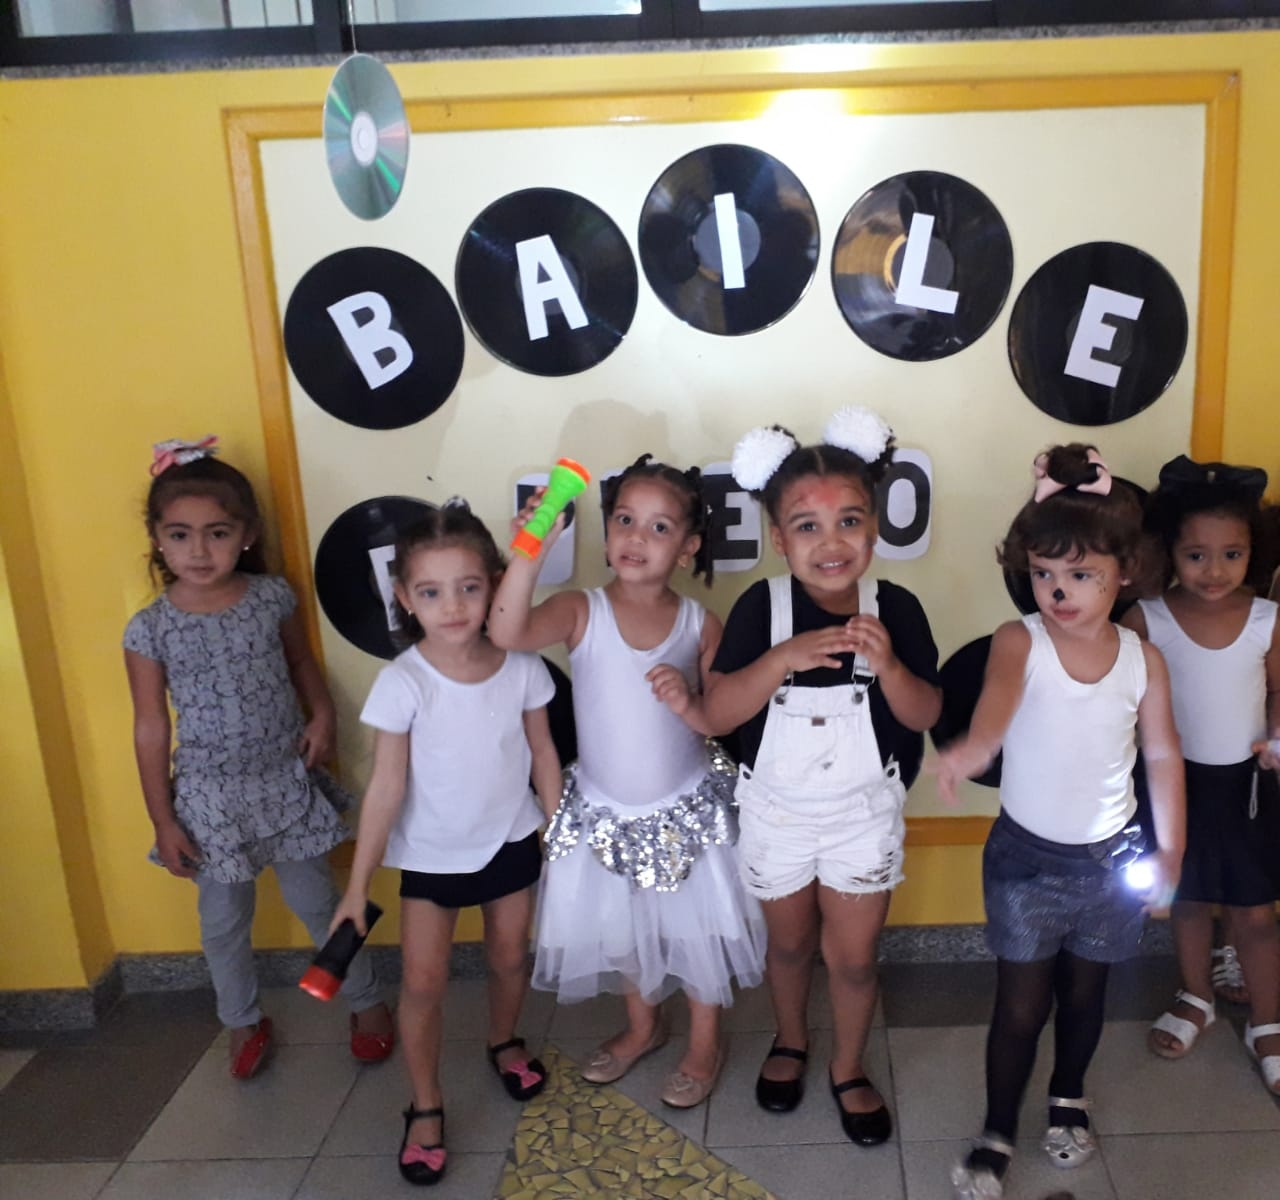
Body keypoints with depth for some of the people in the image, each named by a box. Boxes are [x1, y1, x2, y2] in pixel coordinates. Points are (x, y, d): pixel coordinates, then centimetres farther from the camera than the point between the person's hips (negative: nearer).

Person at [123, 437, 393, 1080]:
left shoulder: (272, 596, -9)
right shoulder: (150, 629, -12)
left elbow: (301, 662, 9)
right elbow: (150, 729, -6)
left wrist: (322, 715, -9)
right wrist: (163, 818, -3)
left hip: (286, 780, 0)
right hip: (209, 793, 0)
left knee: (316, 900, 14)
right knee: (223, 920, 16)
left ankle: (366, 1000, 35)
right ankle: (244, 1022, 40)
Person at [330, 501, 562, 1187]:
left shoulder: (521, 667, -14)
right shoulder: (402, 683, -21)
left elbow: (543, 755, -1)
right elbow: (386, 787, -16)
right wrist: (358, 885, -14)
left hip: (509, 842, 2)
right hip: (430, 854, -2)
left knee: (510, 958, 18)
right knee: (423, 983, 1)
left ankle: (504, 1043, 48)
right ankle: (426, 1107, 24)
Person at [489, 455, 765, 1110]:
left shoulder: (700, 625, -10)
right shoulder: (581, 612, -15)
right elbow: (507, 632, -34)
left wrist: (689, 703, -28)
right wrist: (530, 551, -46)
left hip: (687, 809, 0)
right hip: (603, 810, 1)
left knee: (697, 927, 13)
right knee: (619, 927, 21)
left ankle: (705, 1044, 40)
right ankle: (642, 1026, 49)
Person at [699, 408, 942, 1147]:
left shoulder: (896, 609, -15)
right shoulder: (762, 607, -18)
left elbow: (926, 714, -11)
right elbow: (716, 713, -22)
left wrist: (888, 663, -31)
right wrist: (782, 658, -37)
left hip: (864, 813, 0)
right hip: (777, 811, 0)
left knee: (855, 955, 13)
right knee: (790, 943, 22)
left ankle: (850, 1070, 39)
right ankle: (791, 1043, 49)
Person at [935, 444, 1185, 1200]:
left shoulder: (1143, 660, -7)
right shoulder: (1020, 642, -17)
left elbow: (1163, 757, 1)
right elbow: (1001, 688, -41)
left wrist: (1169, 853, 2)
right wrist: (976, 745, -62)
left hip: (1112, 856, 3)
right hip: (1026, 854, -2)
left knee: (1085, 989, 21)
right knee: (1021, 1003, 6)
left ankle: (1069, 1099, 47)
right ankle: (998, 1133, 27)